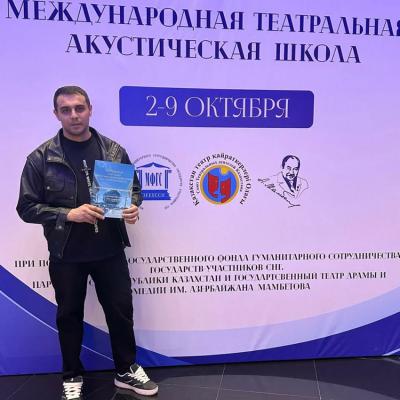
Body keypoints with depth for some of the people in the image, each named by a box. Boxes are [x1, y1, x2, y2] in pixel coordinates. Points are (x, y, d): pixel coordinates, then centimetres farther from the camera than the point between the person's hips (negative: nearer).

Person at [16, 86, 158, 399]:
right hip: (66, 254, -1)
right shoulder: (41, 158, -7)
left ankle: (126, 371, 34)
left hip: (110, 250, 2)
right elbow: (27, 207, -6)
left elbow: (134, 188, 10)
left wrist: (132, 207, -12)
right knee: (69, 316, 15)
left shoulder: (114, 151, -1)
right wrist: (67, 214, -20)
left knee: (121, 310, 12)